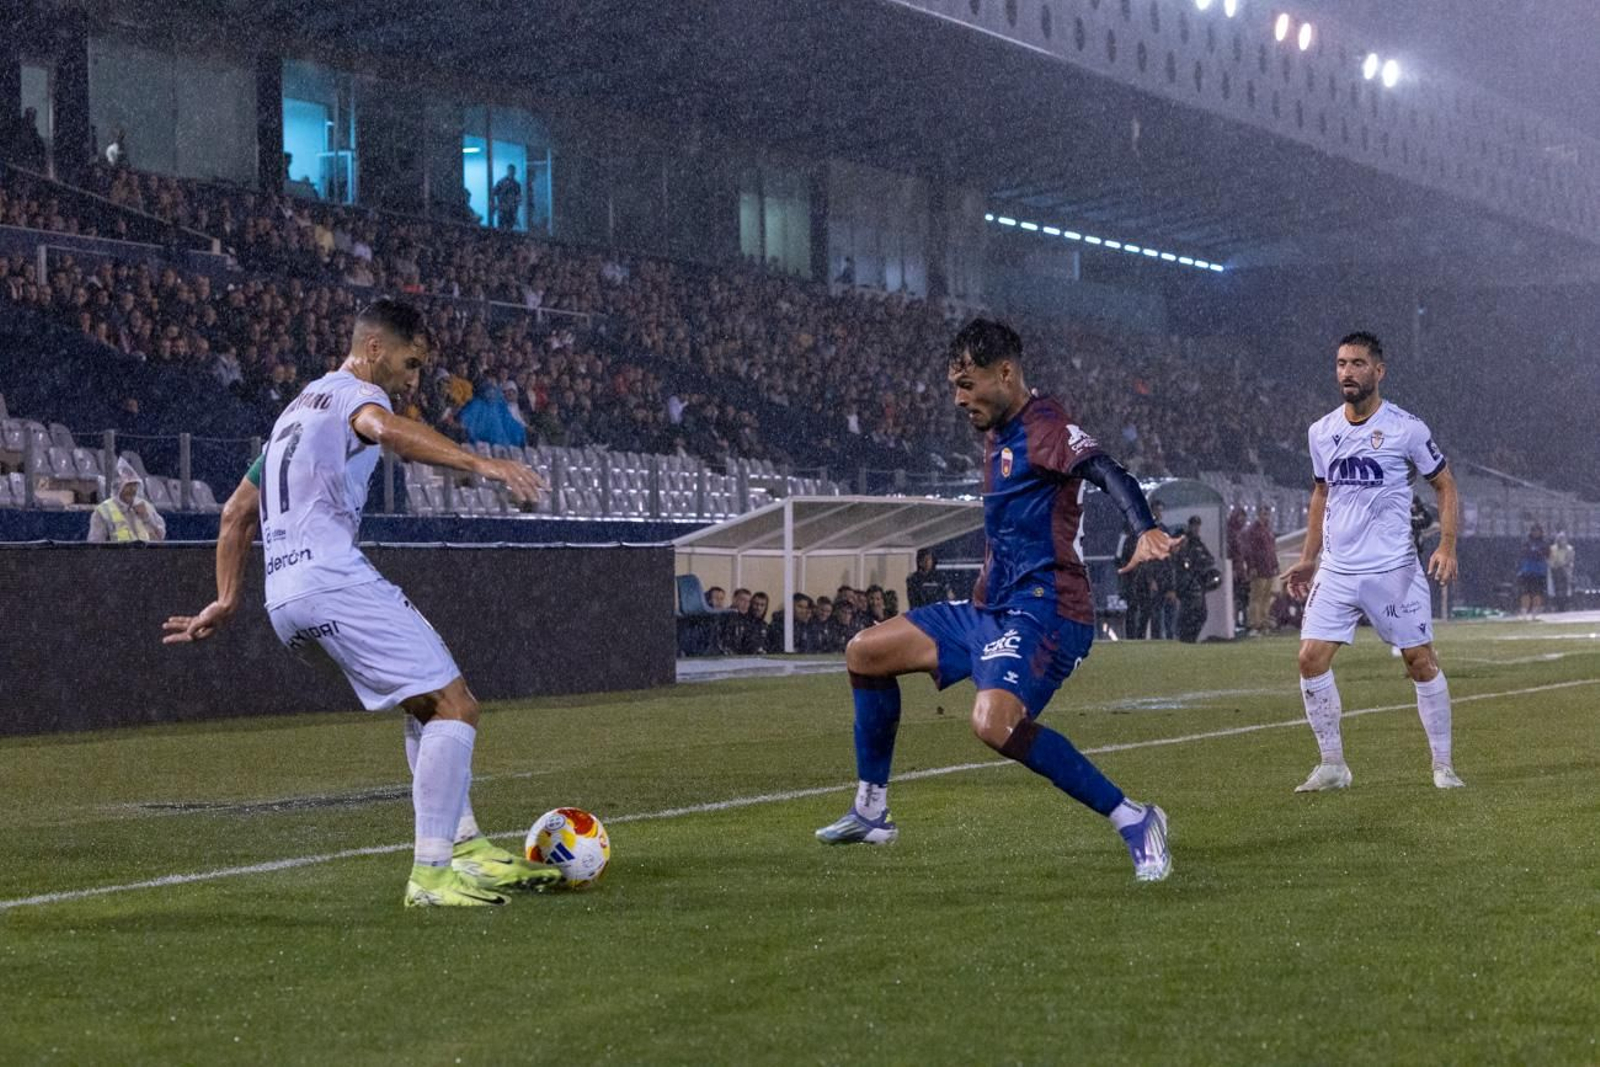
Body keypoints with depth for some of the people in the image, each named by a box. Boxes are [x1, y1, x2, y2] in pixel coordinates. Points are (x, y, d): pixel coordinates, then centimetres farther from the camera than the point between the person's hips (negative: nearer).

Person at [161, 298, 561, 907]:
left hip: (284, 596, 10)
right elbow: (385, 428, -25)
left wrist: (226, 601, 33)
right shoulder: (354, 392, 2)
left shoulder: (298, 408, 31)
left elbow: (237, 512, 33)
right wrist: (480, 464, -36)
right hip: (333, 579, -10)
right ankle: (431, 874, -18)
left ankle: (466, 849, 14)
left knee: (427, 703, 20)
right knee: (454, 706, -12)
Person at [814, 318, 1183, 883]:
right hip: (994, 608, 10)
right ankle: (870, 812, 22)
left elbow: (1108, 473, -29)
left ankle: (1132, 820, -23)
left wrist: (1146, 530, -46)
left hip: (1043, 612, -10)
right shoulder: (997, 437, 17)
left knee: (995, 723, -33)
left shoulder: (1046, 427, -12)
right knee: (866, 651, 14)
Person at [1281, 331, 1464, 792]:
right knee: (1311, 658, -7)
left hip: (1393, 568, -4)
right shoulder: (1321, 432, 7)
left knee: (1421, 661, -1)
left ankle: (1442, 764, 13)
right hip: (1335, 570, 4)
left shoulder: (1406, 427, -6)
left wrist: (1447, 546, -10)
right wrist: (1308, 559, 17)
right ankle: (1332, 765, 4)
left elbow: (1445, 485, 2)